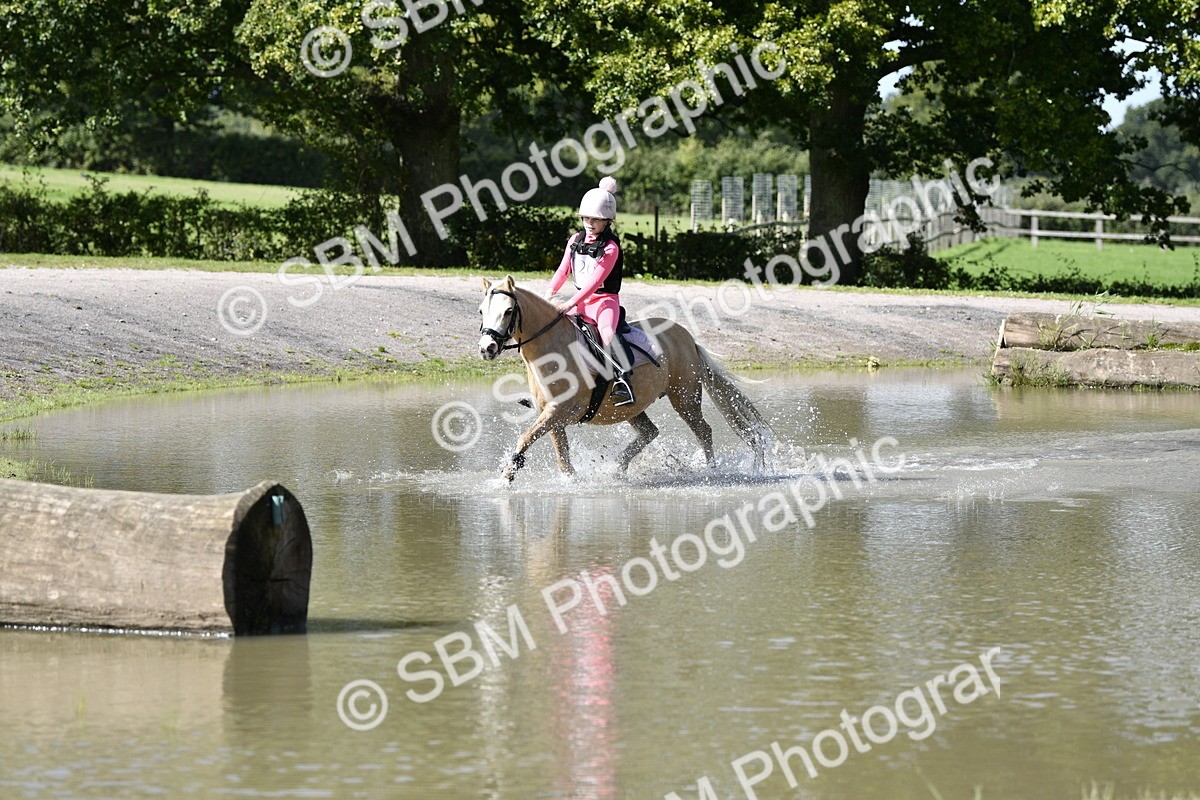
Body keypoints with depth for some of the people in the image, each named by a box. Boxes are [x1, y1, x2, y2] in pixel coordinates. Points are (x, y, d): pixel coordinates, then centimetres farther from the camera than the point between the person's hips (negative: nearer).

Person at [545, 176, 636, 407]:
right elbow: (563, 270, 12)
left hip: (605, 299, -7)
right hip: (581, 300, 7)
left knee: (607, 333, -34)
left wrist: (571, 303, -27)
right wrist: (550, 292, -6)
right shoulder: (576, 241, 8)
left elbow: (596, 280, -20)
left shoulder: (610, 247, -13)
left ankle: (623, 381, -37)